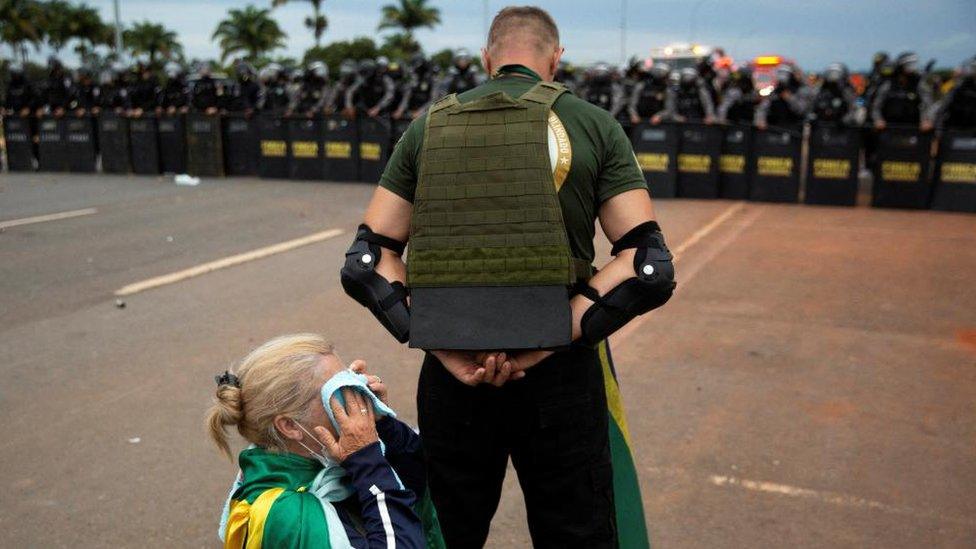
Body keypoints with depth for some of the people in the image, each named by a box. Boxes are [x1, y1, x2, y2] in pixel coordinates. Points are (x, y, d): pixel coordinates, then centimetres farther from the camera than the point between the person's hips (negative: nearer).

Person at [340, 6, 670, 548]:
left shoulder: (427, 127, 6)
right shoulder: (594, 124, 0)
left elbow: (363, 265, 0)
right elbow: (649, 267, -9)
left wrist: (443, 349, -9)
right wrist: (543, 346, -13)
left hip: (452, 375, 2)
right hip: (560, 374, -2)